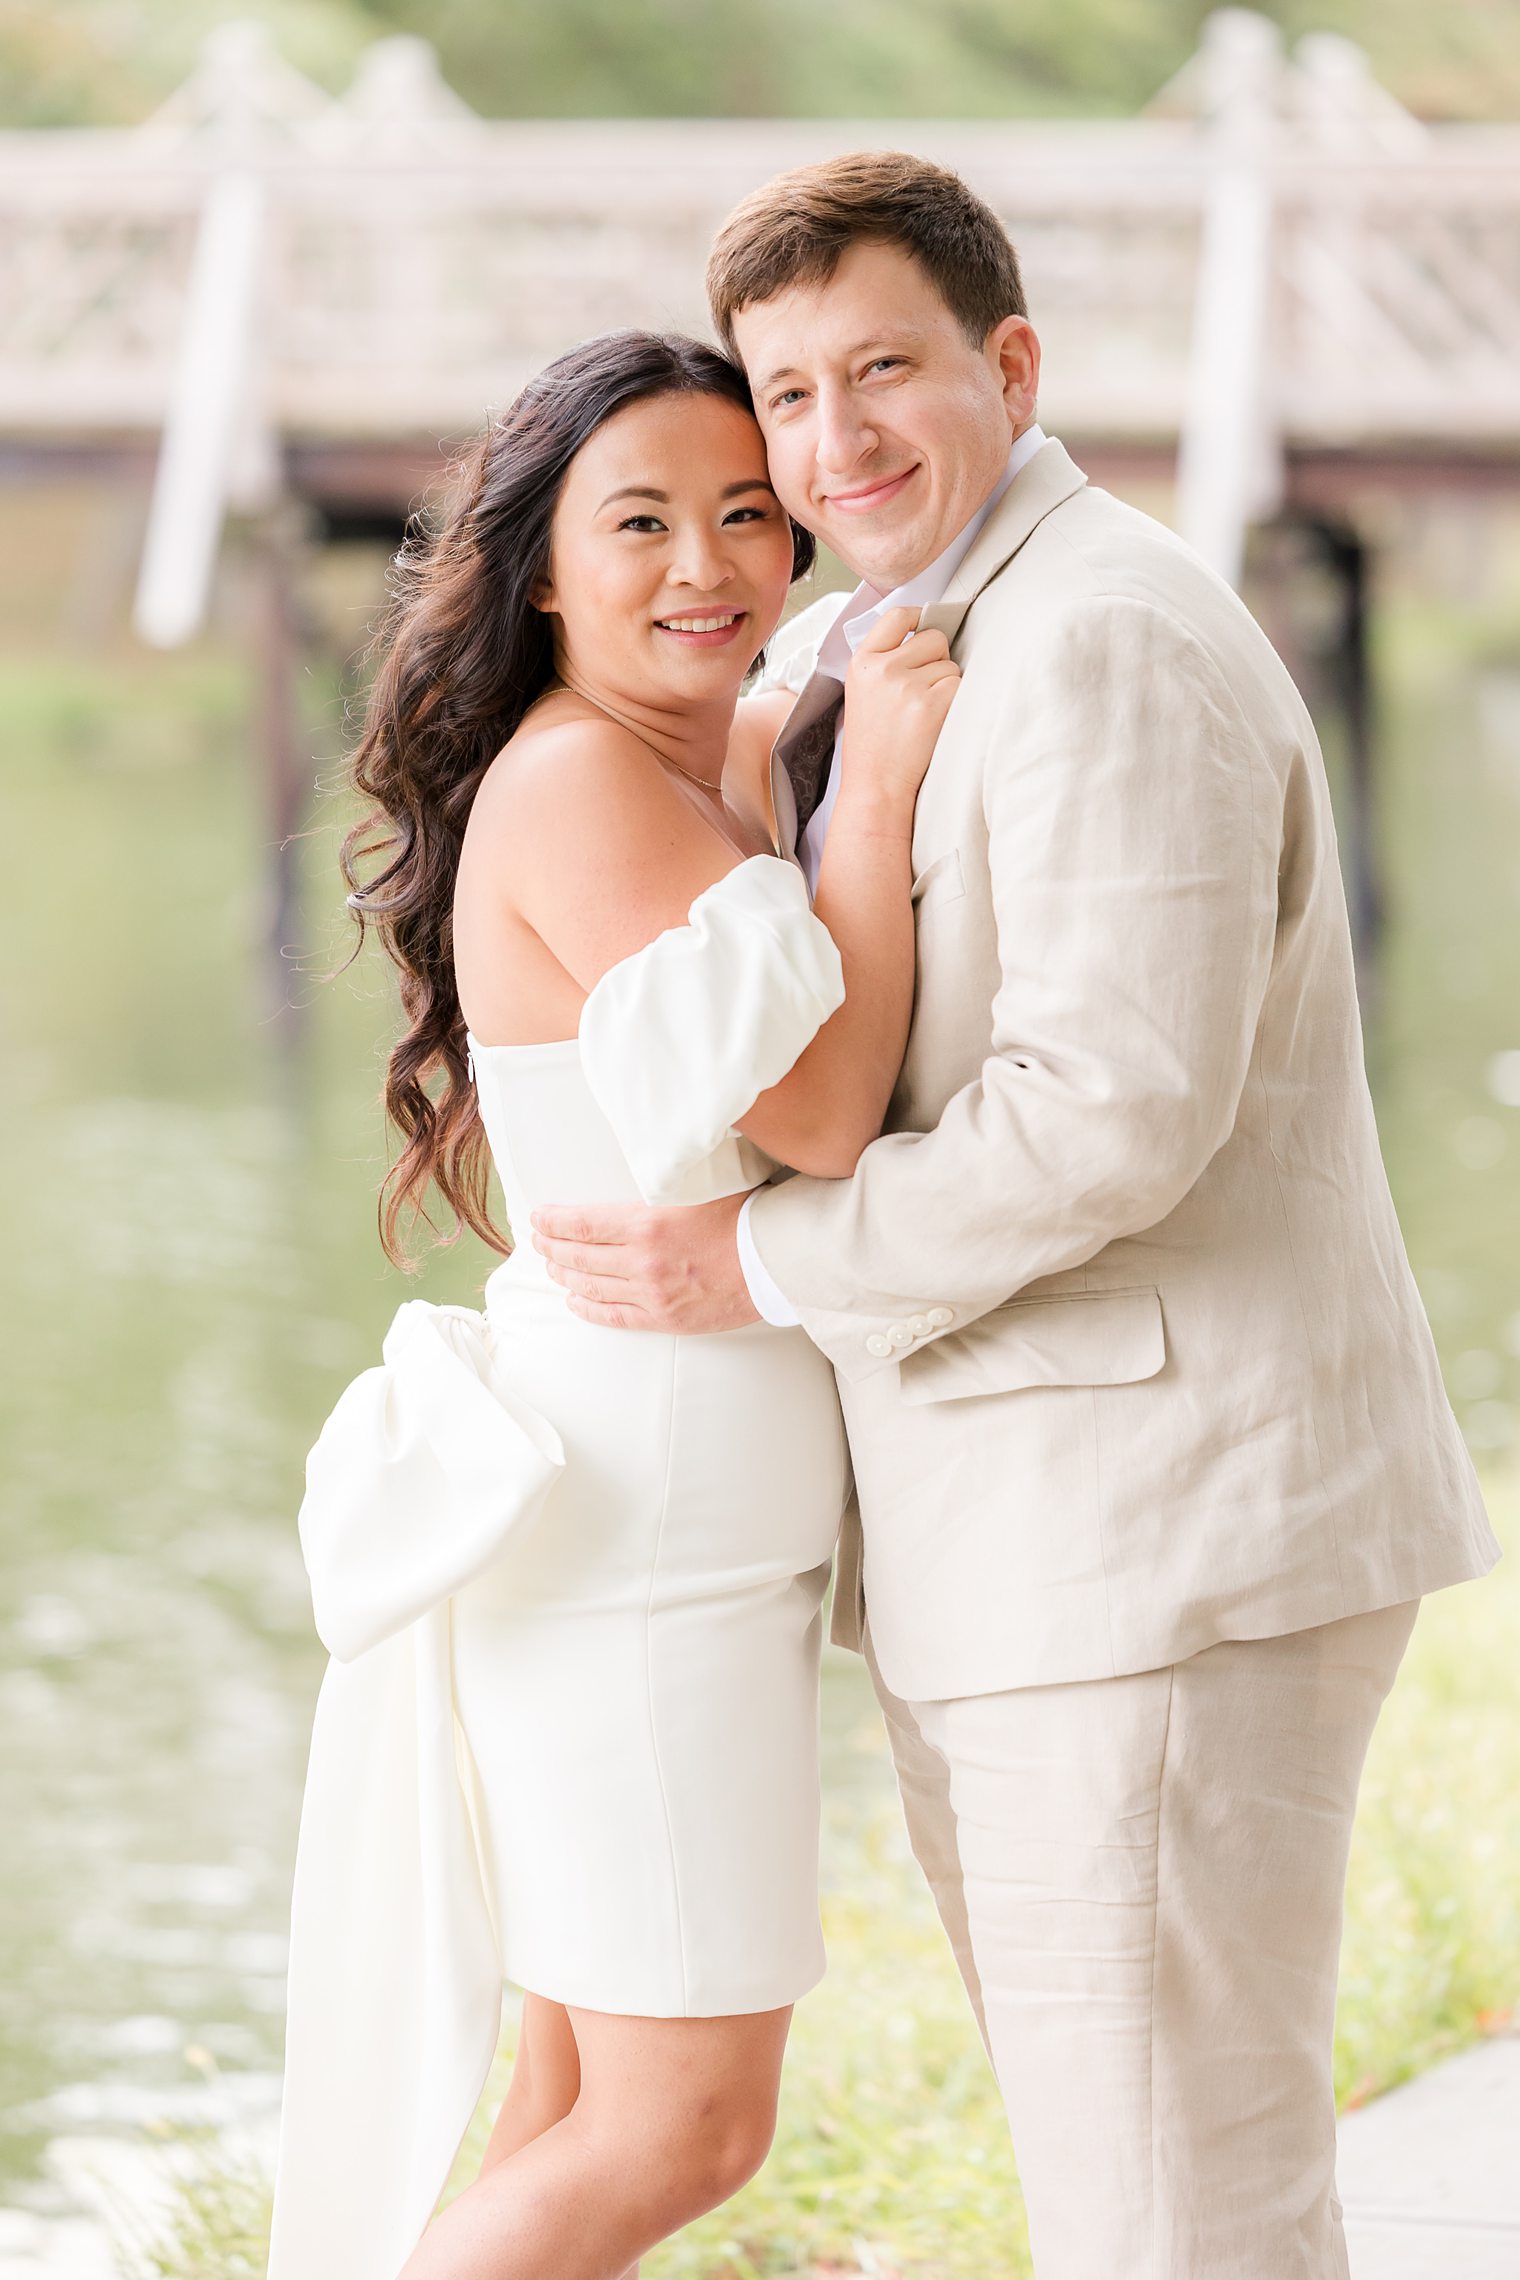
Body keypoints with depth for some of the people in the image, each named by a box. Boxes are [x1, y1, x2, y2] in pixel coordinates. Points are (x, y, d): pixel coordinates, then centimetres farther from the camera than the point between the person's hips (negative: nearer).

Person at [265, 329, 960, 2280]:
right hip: (633, 1520, -10)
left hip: (691, 1516, 10)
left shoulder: (709, 782, 14)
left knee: (588, 2086, 14)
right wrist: (876, 788, -19)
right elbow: (813, 1114, -20)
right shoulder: (575, 783, -16)